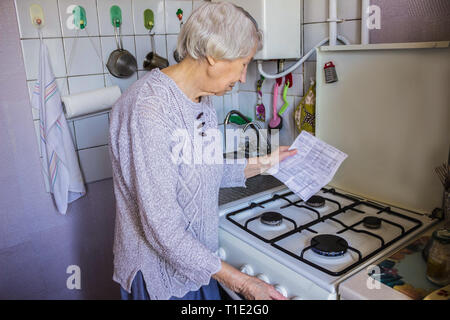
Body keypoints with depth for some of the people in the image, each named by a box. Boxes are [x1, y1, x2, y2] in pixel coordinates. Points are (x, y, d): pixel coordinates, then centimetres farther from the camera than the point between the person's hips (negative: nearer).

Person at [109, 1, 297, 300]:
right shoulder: (149, 108, -28)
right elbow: (162, 228, -28)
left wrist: (262, 163, 7)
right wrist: (239, 282, -25)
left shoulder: (203, 100, 0)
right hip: (159, 276, -7)